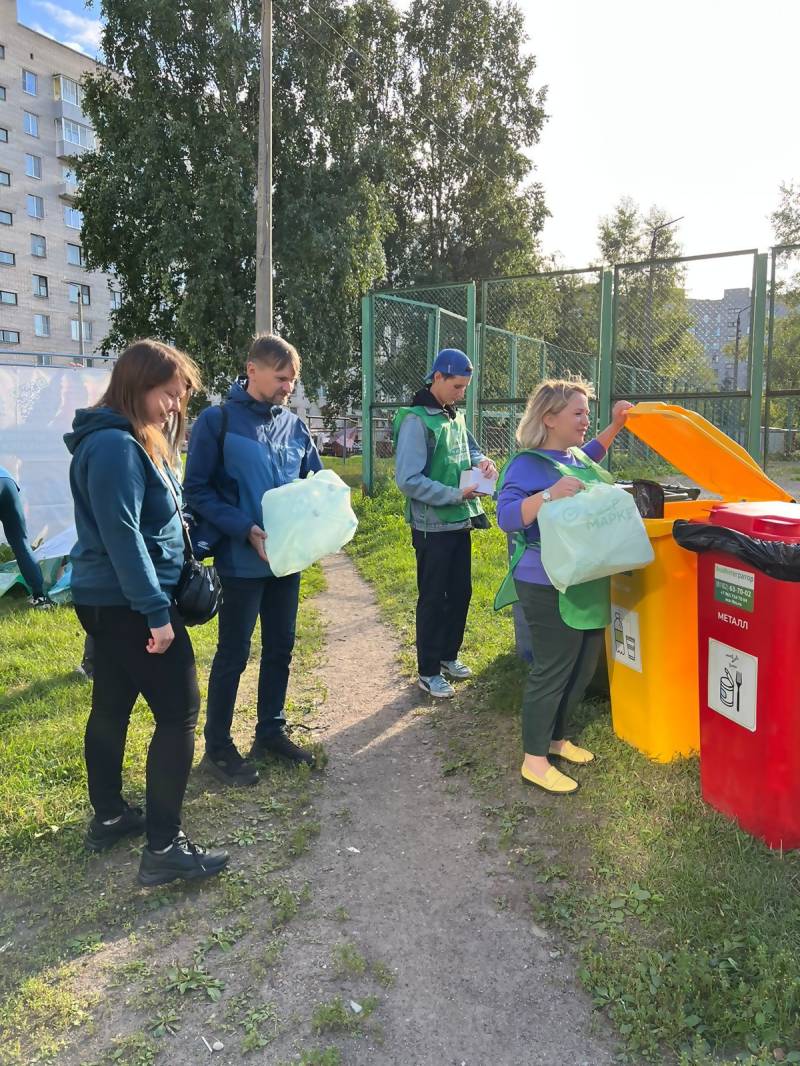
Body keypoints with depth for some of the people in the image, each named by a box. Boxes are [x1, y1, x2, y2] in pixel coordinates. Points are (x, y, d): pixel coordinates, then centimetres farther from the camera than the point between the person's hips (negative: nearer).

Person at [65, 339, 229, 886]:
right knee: (179, 713, -4)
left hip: (109, 602, 10)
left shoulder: (131, 440, 13)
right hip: (129, 604, -10)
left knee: (112, 707, 18)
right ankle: (164, 847, 3)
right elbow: (121, 534, -24)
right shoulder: (115, 445, -20)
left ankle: (109, 817, 32)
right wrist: (156, 611, -23)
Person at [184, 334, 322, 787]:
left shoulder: (294, 425, 6)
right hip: (242, 560, -5)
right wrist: (246, 530, -22)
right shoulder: (217, 421, -10)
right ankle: (218, 747, 20)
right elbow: (198, 490, -12)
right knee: (234, 655, 4)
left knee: (280, 649, 15)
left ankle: (271, 731, 32)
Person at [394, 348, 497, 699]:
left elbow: (470, 449, 23)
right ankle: (428, 672, 16)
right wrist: (455, 495, -23)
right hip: (433, 525, -8)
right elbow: (408, 480, -21)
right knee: (433, 599, 3)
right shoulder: (416, 420, -16)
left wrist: (481, 461, 0)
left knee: (461, 592, 16)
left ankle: (448, 656, 33)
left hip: (460, 522, 8)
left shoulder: (456, 417, 9)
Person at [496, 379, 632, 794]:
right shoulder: (528, 464, -14)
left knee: (583, 668, 17)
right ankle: (534, 760, 14)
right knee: (552, 671, -1)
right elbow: (507, 517, -23)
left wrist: (615, 426, 25)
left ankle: (558, 738, 35)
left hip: (589, 584, 9)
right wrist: (549, 495, -35)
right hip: (550, 587, -9)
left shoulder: (577, 458, 12)